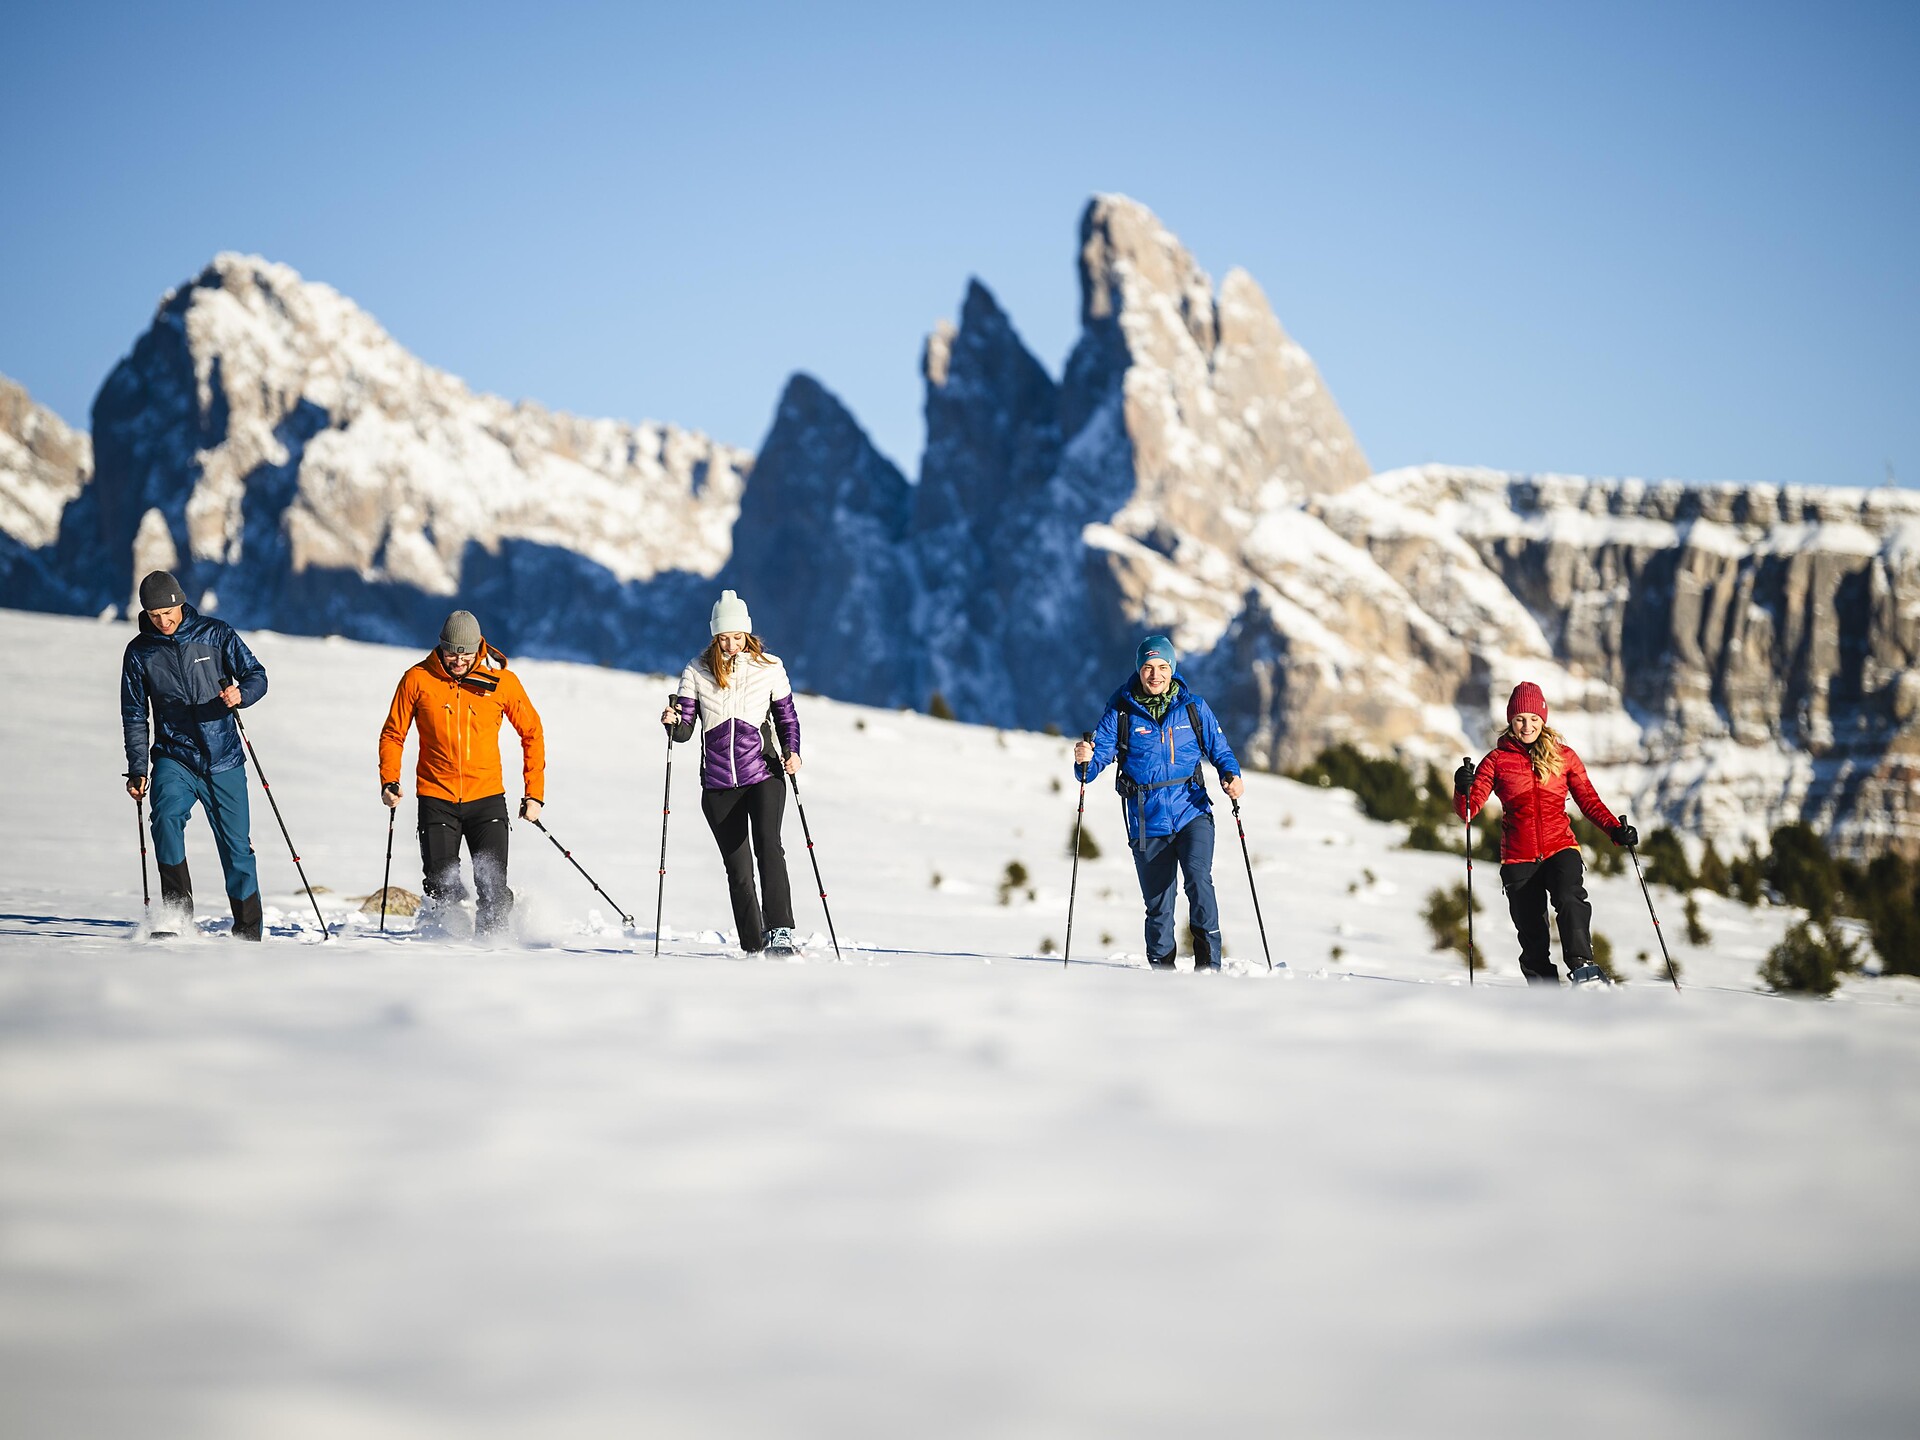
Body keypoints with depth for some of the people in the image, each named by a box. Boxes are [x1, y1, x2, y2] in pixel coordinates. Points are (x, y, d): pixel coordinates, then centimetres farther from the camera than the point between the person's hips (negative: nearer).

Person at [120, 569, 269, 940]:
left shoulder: (215, 634, -1)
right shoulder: (139, 652, 2)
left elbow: (256, 675, -1)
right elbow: (134, 717, 9)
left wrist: (240, 693, -23)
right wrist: (137, 769, 1)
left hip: (224, 759, 0)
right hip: (173, 758, 0)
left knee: (236, 845, 3)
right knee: (166, 816, -27)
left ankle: (248, 930, 17)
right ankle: (177, 912, -20)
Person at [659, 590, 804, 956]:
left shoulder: (769, 668, 2)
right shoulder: (696, 673, 3)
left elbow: (787, 717, 10)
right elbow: (684, 732, 2)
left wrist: (792, 752, -7)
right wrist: (672, 722, -20)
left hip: (763, 775, -2)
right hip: (718, 785, 2)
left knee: (768, 845, -25)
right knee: (738, 869, 4)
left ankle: (779, 933, -31)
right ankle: (754, 947, 13)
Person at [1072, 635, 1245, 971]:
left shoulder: (1193, 707, 3)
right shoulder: (1121, 712, 1)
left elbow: (1219, 749, 10)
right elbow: (1101, 752, 0)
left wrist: (1231, 774, -9)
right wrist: (1085, 760, -23)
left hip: (1191, 811, -1)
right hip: (1147, 821, 1)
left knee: (1198, 877, -24)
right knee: (1158, 905, 6)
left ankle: (1208, 963, -18)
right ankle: (1161, 967, 22)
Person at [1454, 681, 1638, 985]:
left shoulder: (1563, 756, 5)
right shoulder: (1497, 760, 3)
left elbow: (1588, 800, 9)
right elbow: (1468, 810, -3)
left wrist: (1615, 830, -7)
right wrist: (1463, 790, -25)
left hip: (1560, 849, 0)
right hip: (1518, 858, 0)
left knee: (1570, 899, -31)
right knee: (1532, 936, 2)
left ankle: (1581, 965, -33)